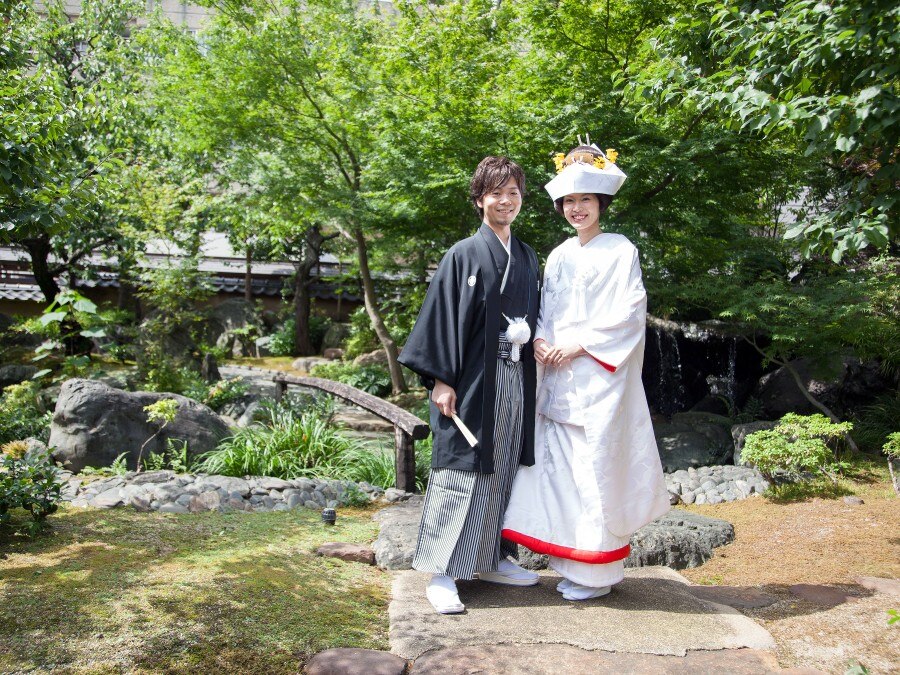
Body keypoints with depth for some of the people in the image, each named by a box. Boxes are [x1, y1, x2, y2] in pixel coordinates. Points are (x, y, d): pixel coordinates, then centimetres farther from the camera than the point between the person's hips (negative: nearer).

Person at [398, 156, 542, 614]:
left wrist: (534, 339, 4)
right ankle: (442, 573, 4)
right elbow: (442, 317, -9)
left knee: (503, 470, 13)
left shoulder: (527, 259, 14)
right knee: (461, 470, -4)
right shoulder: (464, 255, -5)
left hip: (515, 380, 7)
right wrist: (441, 380, -14)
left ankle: (492, 559, 26)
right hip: (472, 380, -6)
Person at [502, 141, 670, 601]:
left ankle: (597, 572, 8)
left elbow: (629, 313, -10)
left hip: (600, 376, -6)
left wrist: (580, 344, -14)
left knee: (596, 467, -4)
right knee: (561, 465, 6)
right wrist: (541, 341, -3)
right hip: (559, 376, 6)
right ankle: (571, 561, 18)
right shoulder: (559, 256, 16)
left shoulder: (620, 252, -2)